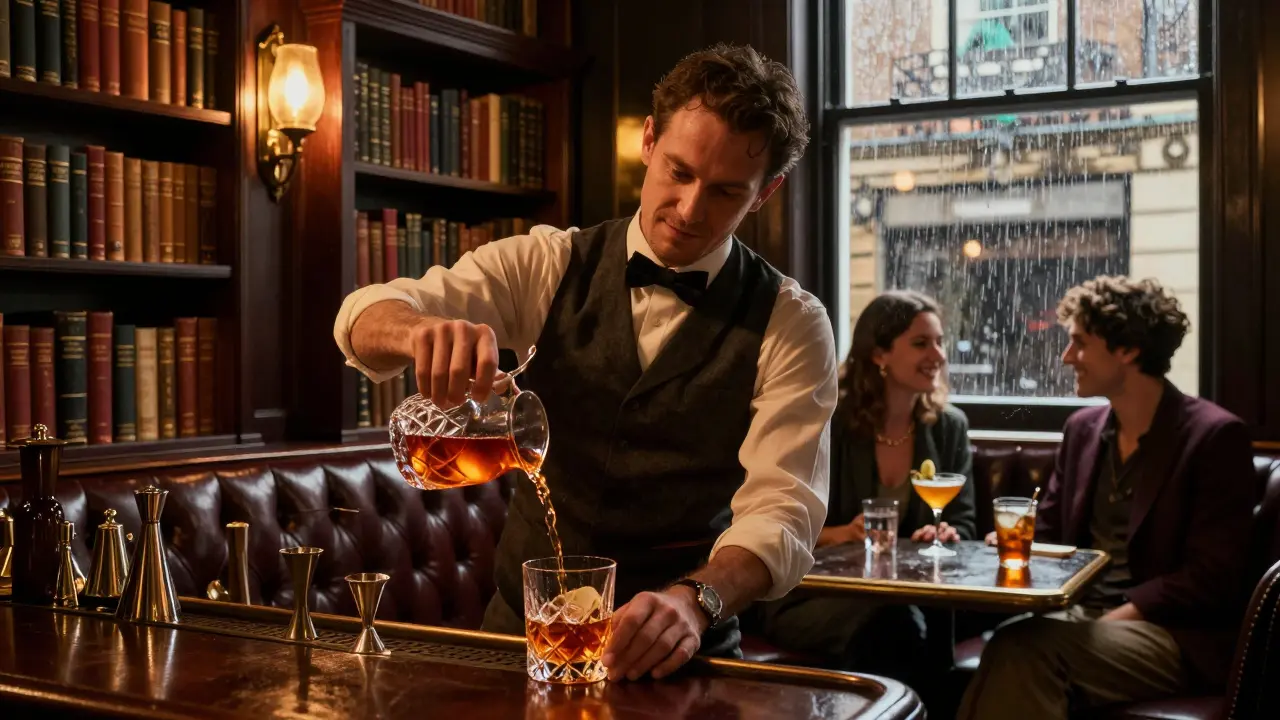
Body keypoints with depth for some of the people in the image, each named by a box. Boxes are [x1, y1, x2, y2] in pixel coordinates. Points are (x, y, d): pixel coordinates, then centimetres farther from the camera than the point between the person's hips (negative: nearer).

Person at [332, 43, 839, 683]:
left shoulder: (791, 325, -5)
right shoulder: (551, 266, 0)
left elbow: (782, 510, -14)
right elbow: (366, 318, -8)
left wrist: (693, 602, -34)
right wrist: (426, 332, -31)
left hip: (673, 656, -1)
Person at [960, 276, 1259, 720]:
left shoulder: (1215, 436, -6)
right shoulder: (1082, 428, 14)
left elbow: (1211, 580, -12)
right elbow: (1048, 534, 21)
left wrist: (1107, 623, -18)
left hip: (1175, 635, -5)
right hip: (1082, 615, 5)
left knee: (1026, 647, -32)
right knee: (1009, 645, -30)